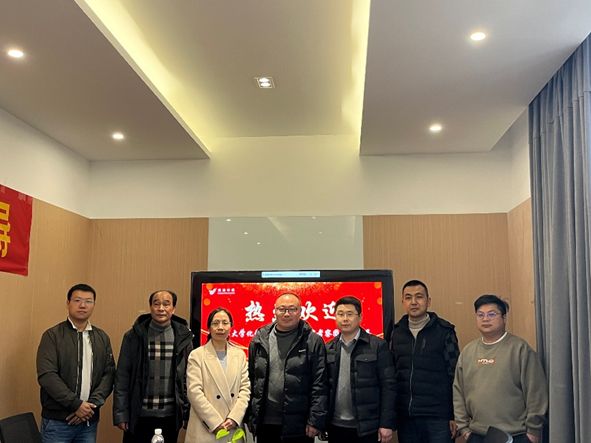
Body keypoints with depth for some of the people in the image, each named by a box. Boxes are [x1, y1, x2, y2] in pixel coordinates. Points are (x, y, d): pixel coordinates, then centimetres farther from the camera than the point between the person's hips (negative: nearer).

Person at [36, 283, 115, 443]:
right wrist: (76, 404, -17)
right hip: (57, 421, -3)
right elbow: (47, 375, -12)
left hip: (89, 421, 3)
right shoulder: (52, 335, -3)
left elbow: (109, 373, 4)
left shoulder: (102, 338, 9)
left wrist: (92, 404, -11)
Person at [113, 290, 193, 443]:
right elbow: (122, 377, -2)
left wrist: (188, 412, 2)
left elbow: (189, 377, 4)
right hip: (138, 416, -1)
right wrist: (120, 413, -6)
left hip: (171, 416, 1)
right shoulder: (133, 336, -2)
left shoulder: (183, 337, 1)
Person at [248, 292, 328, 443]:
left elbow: (319, 385, -6)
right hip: (265, 422, 3)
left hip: (299, 425, -3)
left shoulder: (313, 342, -3)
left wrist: (316, 421, -10)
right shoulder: (259, 340, 7)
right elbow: (251, 379, 10)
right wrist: (249, 415, 8)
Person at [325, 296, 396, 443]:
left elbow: (388, 386, -5)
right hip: (335, 426, 3)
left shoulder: (378, 346, -3)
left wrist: (386, 424, -9)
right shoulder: (328, 349, 8)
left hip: (366, 427, -3)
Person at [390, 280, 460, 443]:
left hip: (437, 416, -3)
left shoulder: (444, 330, -2)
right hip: (405, 417, 3)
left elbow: (455, 375, -3)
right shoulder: (396, 332, 8)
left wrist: (455, 415, -6)